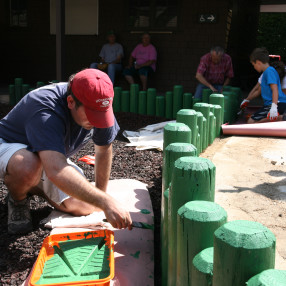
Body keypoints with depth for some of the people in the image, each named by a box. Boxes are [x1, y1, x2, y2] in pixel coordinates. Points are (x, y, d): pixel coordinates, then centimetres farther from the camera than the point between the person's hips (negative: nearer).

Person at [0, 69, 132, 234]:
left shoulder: (98, 108, -18)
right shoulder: (46, 111, -40)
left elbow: (104, 149, -1)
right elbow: (56, 171, -52)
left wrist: (101, 193, 2)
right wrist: (105, 202, -56)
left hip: (52, 157, 6)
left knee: (83, 207, -13)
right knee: (28, 166, -42)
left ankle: (33, 187, 15)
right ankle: (18, 199, -5)